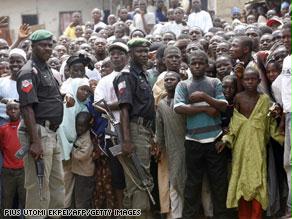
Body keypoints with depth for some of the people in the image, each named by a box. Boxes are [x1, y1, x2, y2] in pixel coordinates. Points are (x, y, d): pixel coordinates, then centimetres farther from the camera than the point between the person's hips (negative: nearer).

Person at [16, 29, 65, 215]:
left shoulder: (47, 70, 17)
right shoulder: (29, 72, -12)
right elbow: (27, 107, -20)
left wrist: (63, 97, 9)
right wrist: (35, 141, -24)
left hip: (51, 133, 10)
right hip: (38, 132, -10)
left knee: (57, 181, 16)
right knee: (39, 185, -4)